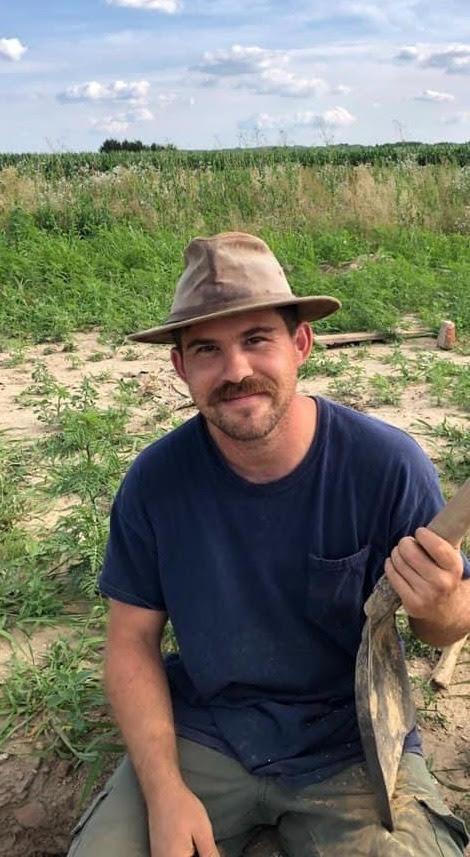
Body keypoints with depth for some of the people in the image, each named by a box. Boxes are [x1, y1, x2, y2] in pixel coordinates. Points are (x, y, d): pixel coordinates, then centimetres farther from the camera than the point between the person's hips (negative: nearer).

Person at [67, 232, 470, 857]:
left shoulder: (389, 465, -18)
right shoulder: (154, 480, -11)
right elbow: (132, 640, -3)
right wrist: (164, 789, -14)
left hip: (355, 744, 0)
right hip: (199, 734, 1)